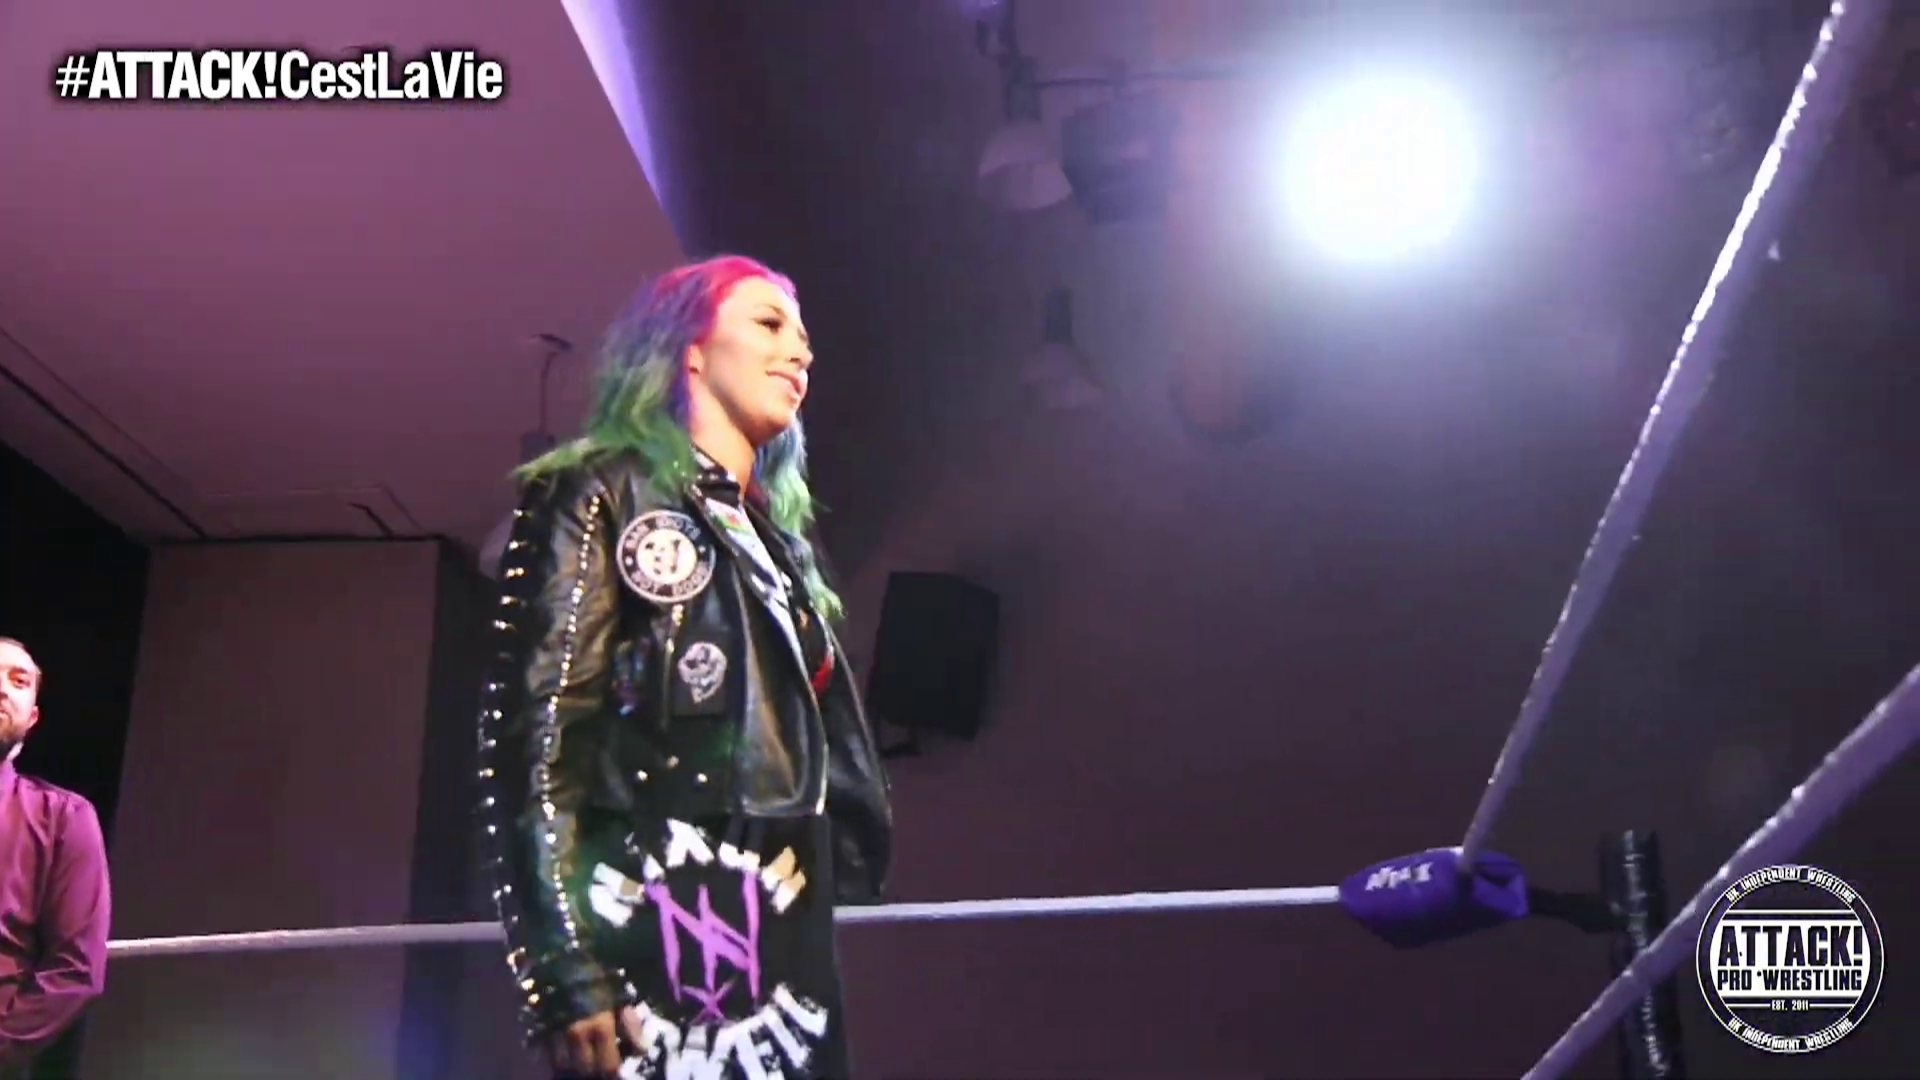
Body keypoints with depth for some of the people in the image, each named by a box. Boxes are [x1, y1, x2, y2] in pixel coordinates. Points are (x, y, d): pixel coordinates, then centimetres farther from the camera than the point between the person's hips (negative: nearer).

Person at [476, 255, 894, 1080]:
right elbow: (531, 736, -7)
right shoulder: (603, 497, 4)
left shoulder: (781, 543, 25)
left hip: (785, 958, 7)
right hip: (653, 946, -7)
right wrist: (564, 965, -16)